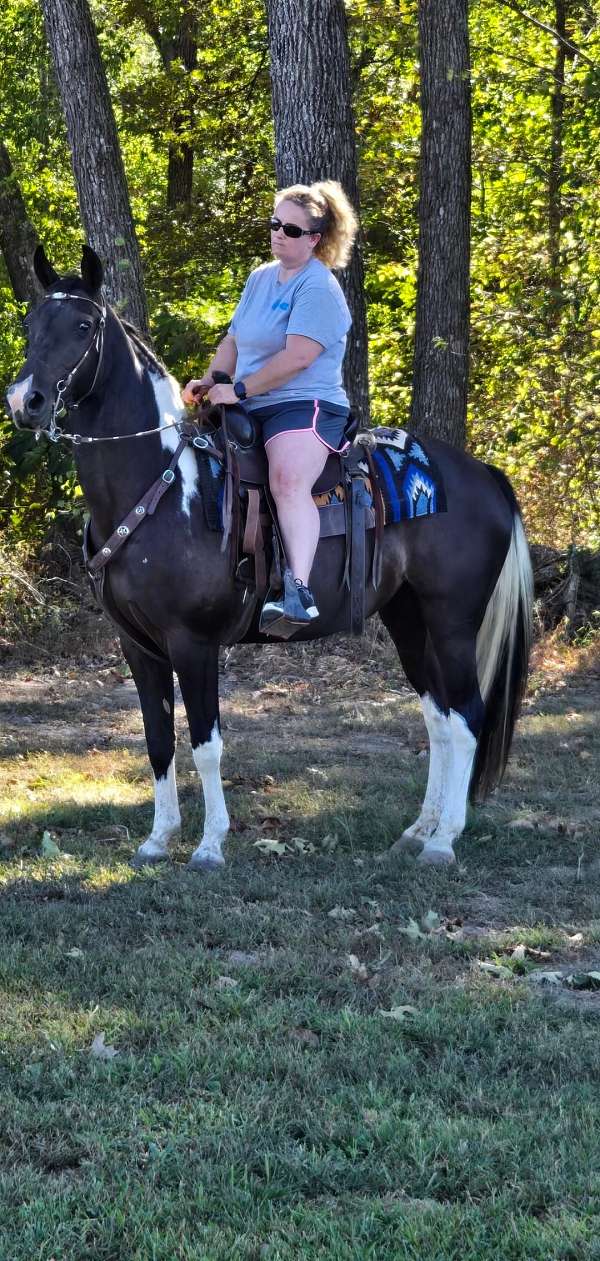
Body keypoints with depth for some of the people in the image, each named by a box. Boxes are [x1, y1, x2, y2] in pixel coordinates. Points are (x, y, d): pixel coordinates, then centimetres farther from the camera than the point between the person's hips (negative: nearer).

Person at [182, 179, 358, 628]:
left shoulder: (318, 289, -9)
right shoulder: (260, 278, 17)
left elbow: (298, 356, -20)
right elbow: (234, 340, 23)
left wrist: (239, 389, -18)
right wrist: (210, 382, 5)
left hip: (306, 406, -10)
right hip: (251, 409, 10)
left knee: (288, 482, -35)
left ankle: (299, 591, -49)